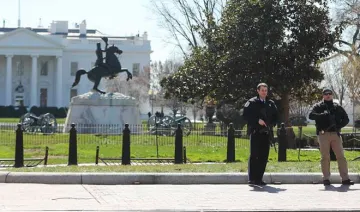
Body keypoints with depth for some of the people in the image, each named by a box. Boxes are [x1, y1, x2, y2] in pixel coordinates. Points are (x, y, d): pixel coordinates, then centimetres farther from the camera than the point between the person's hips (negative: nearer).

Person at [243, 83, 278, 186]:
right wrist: (257, 120, -15)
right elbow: (245, 115, -7)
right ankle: (252, 178, -3)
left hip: (266, 133, 5)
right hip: (255, 132, -5)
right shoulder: (252, 103, 0)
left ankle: (259, 178, 10)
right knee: (254, 156, -6)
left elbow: (275, 116, 21)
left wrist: (271, 124, 2)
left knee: (264, 157, 4)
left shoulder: (271, 104, 15)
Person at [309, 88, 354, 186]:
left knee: (341, 156, -2)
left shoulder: (337, 107, 15)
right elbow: (311, 115, -9)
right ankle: (326, 178, 4)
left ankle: (345, 178, -1)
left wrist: (339, 126, -4)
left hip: (335, 134, 2)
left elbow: (346, 119, 15)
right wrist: (322, 115, -25)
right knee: (325, 157, 0)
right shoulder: (318, 106, 7)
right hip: (323, 134, -2)